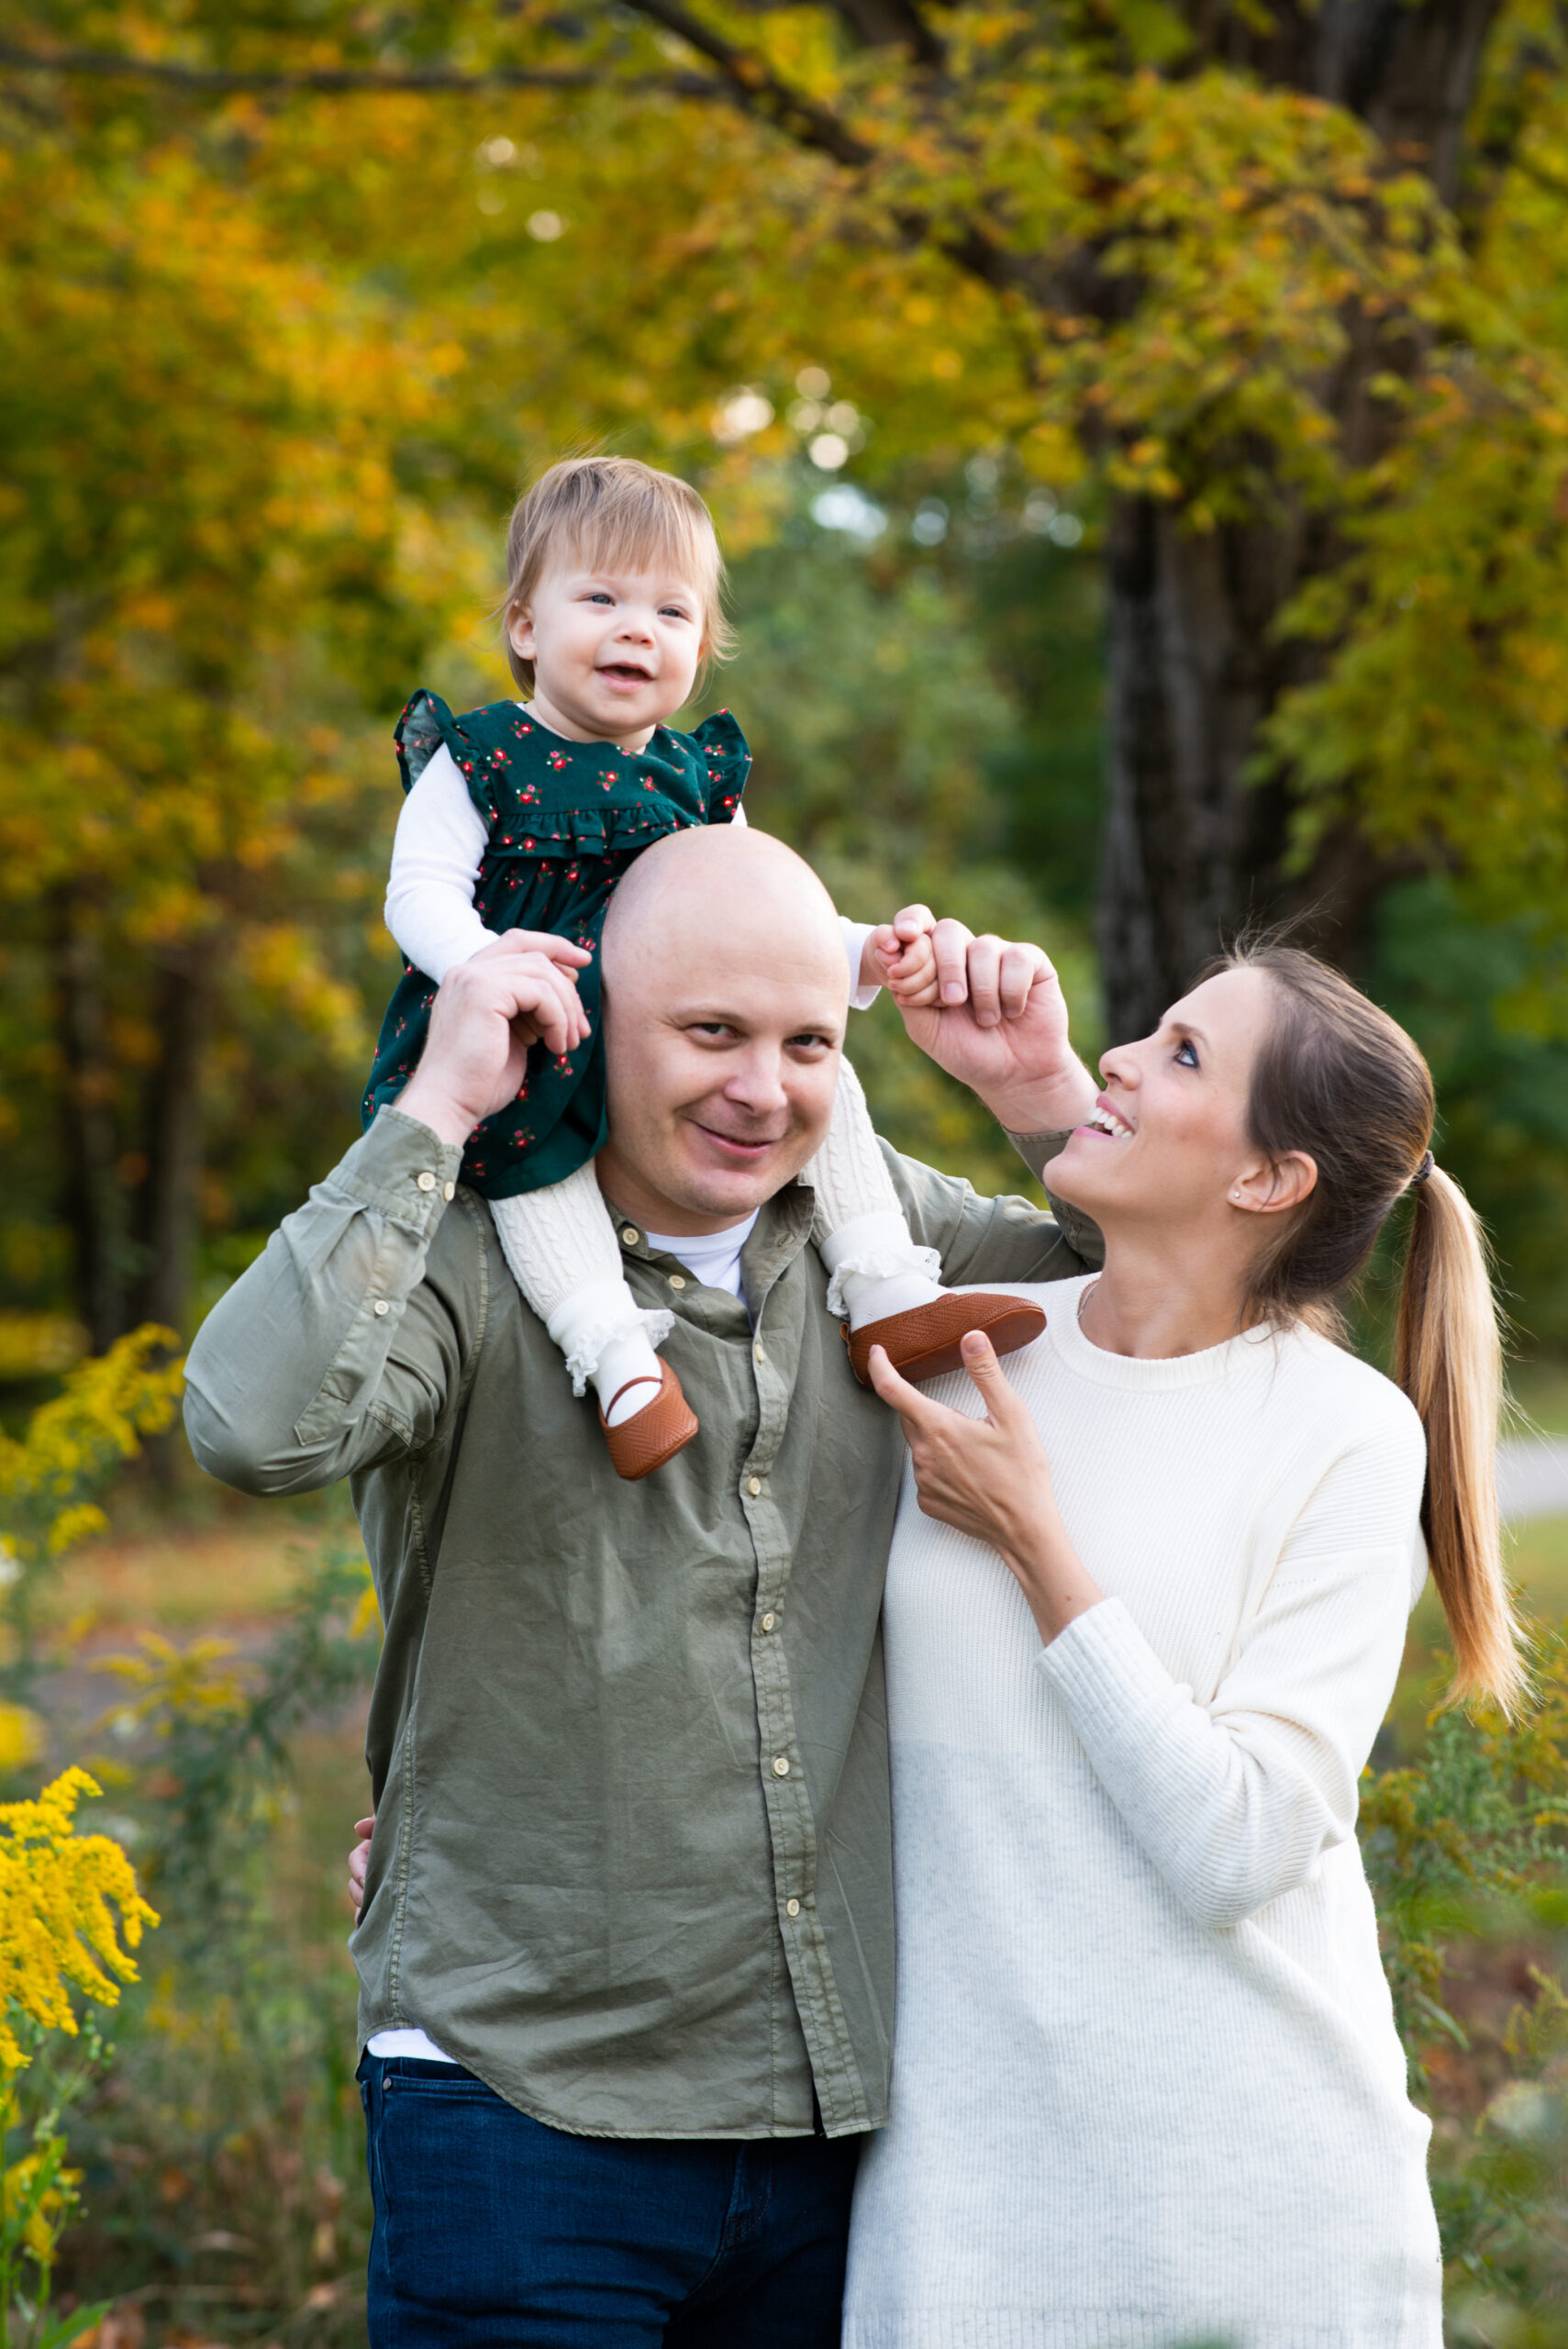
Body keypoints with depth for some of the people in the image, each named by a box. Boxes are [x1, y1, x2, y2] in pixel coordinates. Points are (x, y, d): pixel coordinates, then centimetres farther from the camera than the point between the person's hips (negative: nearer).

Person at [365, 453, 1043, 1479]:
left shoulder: (701, 779, 12)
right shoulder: (479, 761, -3)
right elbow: (421, 893, -12)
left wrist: (869, 954, -4)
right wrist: (489, 963, -34)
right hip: (521, 1040, -5)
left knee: (821, 1068, -5)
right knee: (531, 1125, -34)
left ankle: (889, 1297, -1)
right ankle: (620, 1358, -38)